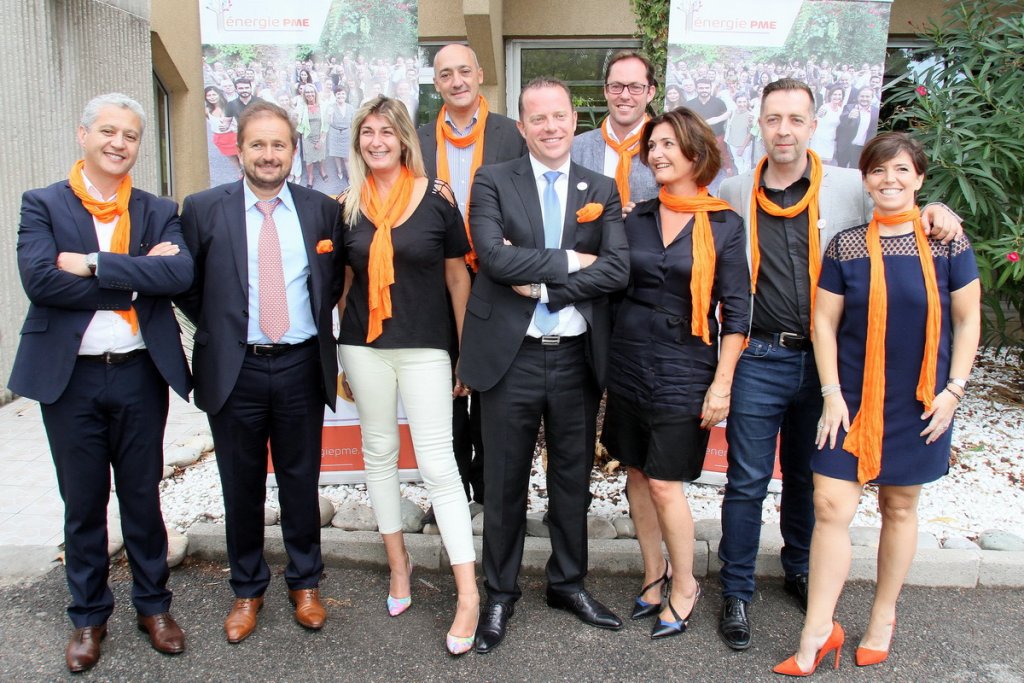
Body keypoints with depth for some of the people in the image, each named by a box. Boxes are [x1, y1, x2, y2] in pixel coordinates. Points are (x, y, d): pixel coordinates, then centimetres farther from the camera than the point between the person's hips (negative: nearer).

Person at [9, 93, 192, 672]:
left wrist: (93, 265, -18)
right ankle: (89, 615, 30)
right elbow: (39, 279, -15)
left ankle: (153, 603, 30)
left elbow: (181, 272, -14)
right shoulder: (43, 205, 2)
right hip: (70, 377, 0)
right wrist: (137, 278, -14)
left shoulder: (158, 212, 5)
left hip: (140, 373, 1)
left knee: (143, 496, 12)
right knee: (83, 503, 12)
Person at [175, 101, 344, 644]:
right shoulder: (203, 209, -1)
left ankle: (305, 583, 30)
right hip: (235, 369, 0)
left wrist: (317, 320, 3)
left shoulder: (322, 210, 3)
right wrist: (217, 331, 1)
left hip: (301, 367, 1)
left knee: (301, 481, 11)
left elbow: (336, 278, 14)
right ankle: (247, 589, 30)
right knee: (242, 487, 11)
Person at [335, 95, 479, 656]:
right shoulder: (347, 205, 4)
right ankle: (398, 563, 32)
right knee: (378, 453, 13)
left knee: (437, 464, -5)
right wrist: (339, 358, 13)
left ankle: (468, 593, 3)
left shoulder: (436, 198, -3)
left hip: (425, 347, -3)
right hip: (364, 345, 3)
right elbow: (342, 282, 12)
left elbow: (457, 276, 2)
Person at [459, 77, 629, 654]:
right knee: (505, 484, 10)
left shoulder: (602, 190, 6)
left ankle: (569, 583, 36)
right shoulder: (493, 182, 0)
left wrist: (542, 284, -16)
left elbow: (619, 269, -8)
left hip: (578, 358, 3)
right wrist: (570, 261, -14)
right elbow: (494, 256, -17)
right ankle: (500, 594, 29)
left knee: (573, 479, 16)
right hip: (510, 356, -2)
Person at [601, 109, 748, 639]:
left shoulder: (723, 224, -4)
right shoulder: (637, 218, 7)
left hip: (684, 369, -4)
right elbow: (617, 285, 9)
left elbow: (735, 310, -6)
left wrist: (722, 383, -10)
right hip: (628, 361, 4)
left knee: (665, 484, -2)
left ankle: (684, 584, 22)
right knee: (636, 474, 12)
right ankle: (653, 572, 31)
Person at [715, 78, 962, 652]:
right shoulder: (735, 195, 3)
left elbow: (902, 211, 9)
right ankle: (737, 592, 21)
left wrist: (936, 210, -12)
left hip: (822, 359, 1)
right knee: (748, 481, 5)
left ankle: (801, 573, 40)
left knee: (808, 476, 17)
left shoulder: (850, 188, 0)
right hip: (759, 359, -1)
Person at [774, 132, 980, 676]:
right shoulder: (847, 246, -1)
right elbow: (824, 322, 0)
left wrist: (954, 388, -4)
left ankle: (883, 617, 31)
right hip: (853, 398, 0)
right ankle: (817, 632, 5)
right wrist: (832, 394, -6)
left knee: (899, 507, 12)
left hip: (919, 403, 0)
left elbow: (967, 319, 3)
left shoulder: (948, 243, -1)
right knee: (830, 507, -6)